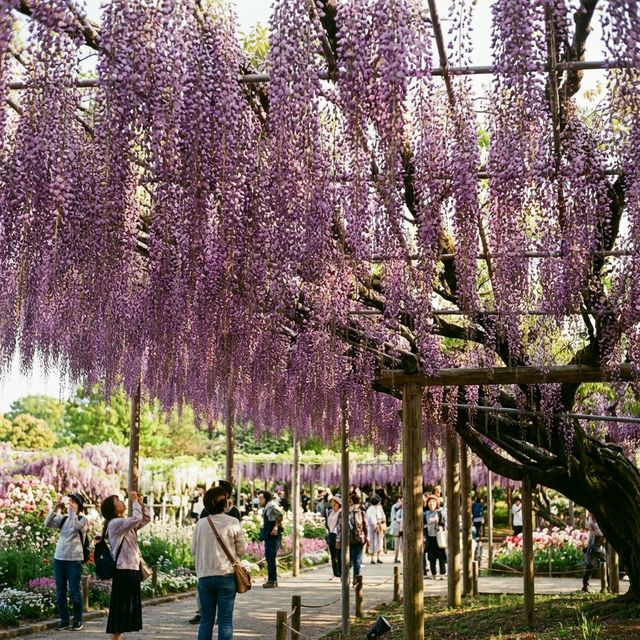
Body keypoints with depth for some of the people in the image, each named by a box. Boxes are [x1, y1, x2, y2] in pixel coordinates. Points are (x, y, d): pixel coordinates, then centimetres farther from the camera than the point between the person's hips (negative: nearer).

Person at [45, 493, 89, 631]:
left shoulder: (83, 520, -2)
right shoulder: (63, 518, 9)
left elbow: (77, 525, -23)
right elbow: (47, 523, -2)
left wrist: (70, 509, -18)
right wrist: (56, 509, -10)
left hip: (74, 560, -4)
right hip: (59, 559, 5)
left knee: (74, 592, -2)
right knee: (60, 592, 7)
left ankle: (78, 620, 8)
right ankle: (64, 620, 16)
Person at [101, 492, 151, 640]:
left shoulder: (127, 524, 16)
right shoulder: (115, 523, -12)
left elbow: (146, 519, 20)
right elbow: (137, 519, -26)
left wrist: (141, 503, 8)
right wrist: (135, 501, -14)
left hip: (132, 570, 9)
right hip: (123, 572, -9)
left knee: (128, 608, 11)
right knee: (120, 608, -7)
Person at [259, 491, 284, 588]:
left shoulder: (272, 506, -13)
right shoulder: (265, 508, 16)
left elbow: (280, 515, -25)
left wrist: (276, 527, -25)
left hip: (274, 536, -10)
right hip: (268, 536, 10)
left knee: (271, 558, -11)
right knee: (268, 557, 12)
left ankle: (272, 581, -9)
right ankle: (272, 580, 19)